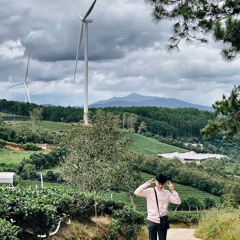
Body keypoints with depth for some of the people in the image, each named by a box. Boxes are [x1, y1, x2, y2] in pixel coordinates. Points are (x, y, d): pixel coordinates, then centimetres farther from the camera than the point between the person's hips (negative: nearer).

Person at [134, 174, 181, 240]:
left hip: (162, 222, 1)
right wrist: (146, 184, -17)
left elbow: (178, 202, -4)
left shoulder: (167, 193, 2)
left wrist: (173, 190, -12)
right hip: (152, 220, -1)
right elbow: (136, 192, -12)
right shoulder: (149, 191, -1)